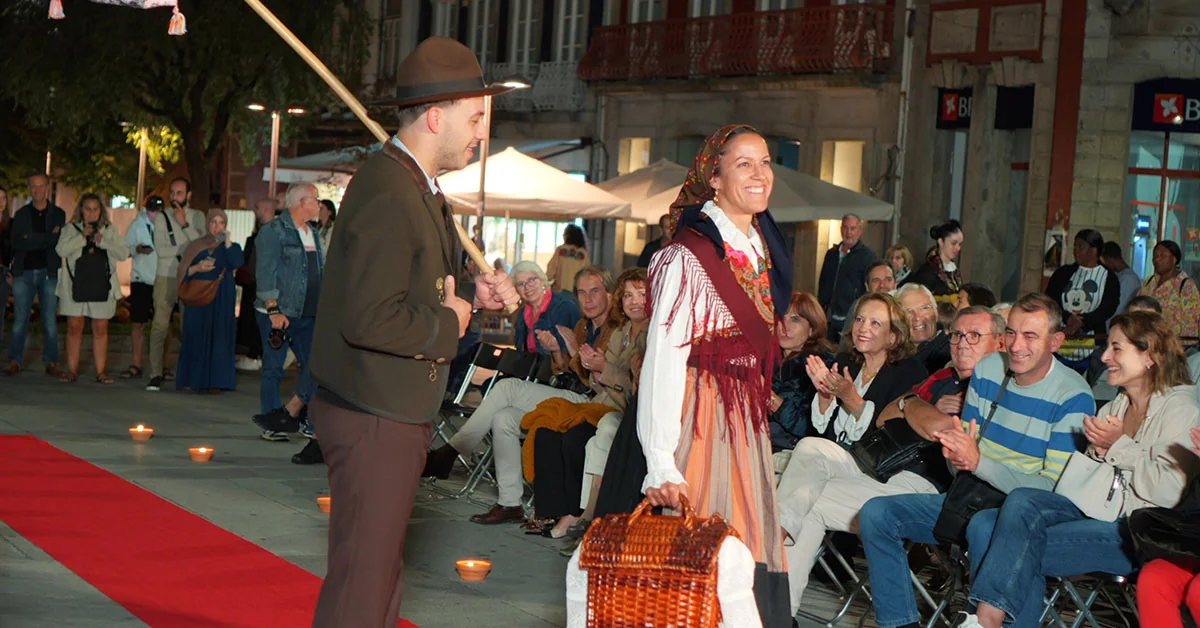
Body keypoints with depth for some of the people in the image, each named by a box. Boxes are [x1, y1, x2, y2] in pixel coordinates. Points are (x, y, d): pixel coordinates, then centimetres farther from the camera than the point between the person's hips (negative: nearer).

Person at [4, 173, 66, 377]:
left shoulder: (58, 214, 9)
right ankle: (15, 361, 4)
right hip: (24, 273, 1)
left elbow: (60, 241, -6)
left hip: (48, 273, -1)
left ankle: (51, 362, 4)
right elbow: (17, 242, -6)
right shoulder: (21, 214, 10)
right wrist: (48, 238, -11)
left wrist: (32, 239, -10)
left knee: (50, 320, -1)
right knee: (19, 320, -1)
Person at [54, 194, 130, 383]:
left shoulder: (109, 230, 12)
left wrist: (103, 241, -12)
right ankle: (72, 370, 5)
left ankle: (100, 371, 7)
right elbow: (61, 250, -8)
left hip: (101, 285, 1)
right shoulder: (72, 229, 8)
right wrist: (82, 237, -16)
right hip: (76, 284, -1)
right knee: (74, 327, -1)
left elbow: (123, 253, 2)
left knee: (101, 329, 2)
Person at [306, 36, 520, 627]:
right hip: (374, 421, -11)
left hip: (392, 413, 11)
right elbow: (370, 319, -29)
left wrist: (473, 294, 6)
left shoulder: (415, 188, 13)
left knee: (377, 575, 19)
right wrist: (448, 323, -15)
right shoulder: (387, 195, -21)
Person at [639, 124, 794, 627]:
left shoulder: (762, 247, 11)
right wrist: (661, 464, -26)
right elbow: (663, 359, -20)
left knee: (747, 552, 7)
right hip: (699, 415, -8)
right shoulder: (689, 254, -15)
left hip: (746, 420, 8)